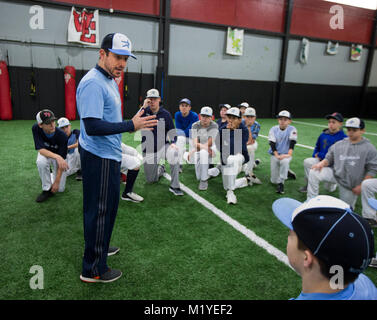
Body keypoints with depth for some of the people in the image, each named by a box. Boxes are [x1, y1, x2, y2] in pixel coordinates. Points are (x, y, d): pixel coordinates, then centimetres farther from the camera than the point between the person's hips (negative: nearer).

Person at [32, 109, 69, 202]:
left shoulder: (62, 136, -32)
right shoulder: (36, 128, -27)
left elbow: (62, 160, -27)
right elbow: (41, 149, -32)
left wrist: (57, 182, -27)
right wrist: (57, 157, -52)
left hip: (59, 156, -1)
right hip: (45, 153, 1)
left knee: (60, 188, -5)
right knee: (41, 162, -38)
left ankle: (52, 177, 30)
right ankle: (47, 190, -16)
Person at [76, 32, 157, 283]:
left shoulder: (110, 81, 15)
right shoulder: (93, 83, -18)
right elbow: (92, 126, -26)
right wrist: (131, 126, -29)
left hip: (109, 156, 10)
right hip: (99, 159, -10)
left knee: (107, 207, 22)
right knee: (99, 211, -1)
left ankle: (100, 247, 42)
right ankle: (93, 269, 15)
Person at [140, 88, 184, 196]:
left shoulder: (165, 114, -2)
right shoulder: (145, 111, -3)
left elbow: (171, 131, 4)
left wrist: (173, 142, -15)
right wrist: (143, 107, -27)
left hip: (163, 146, -1)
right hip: (148, 151, 1)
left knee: (174, 152, -37)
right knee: (150, 180, 7)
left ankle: (174, 186, -25)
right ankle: (161, 169, 43)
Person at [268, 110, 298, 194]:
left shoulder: (292, 129, -3)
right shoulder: (273, 129, -1)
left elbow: (292, 142, -14)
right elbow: (272, 143, -9)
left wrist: (289, 154, -29)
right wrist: (276, 155, -22)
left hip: (286, 155, -2)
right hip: (275, 155, 2)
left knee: (285, 161, -41)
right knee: (274, 181, -2)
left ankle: (280, 183, -23)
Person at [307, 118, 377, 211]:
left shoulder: (369, 148, -8)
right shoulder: (339, 144, 3)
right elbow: (329, 158, 9)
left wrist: (361, 186, -14)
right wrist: (322, 163, -15)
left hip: (351, 185, -2)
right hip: (335, 174, 3)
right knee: (314, 172, -22)